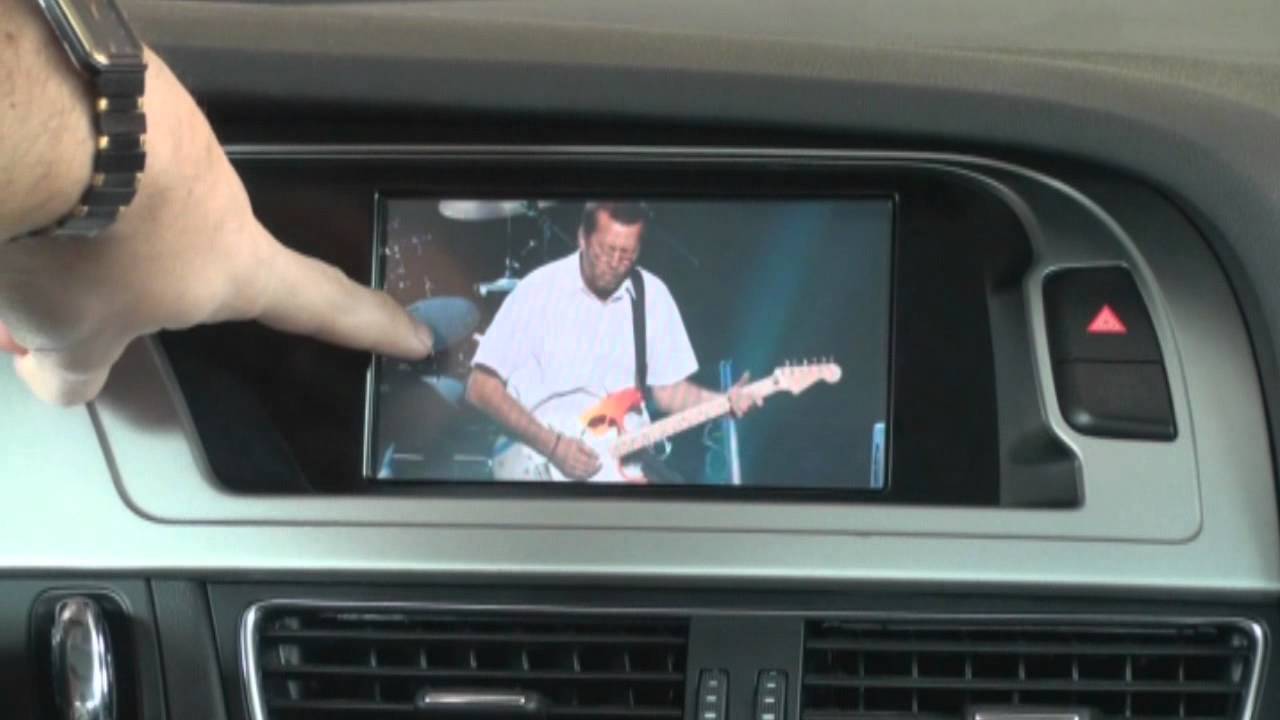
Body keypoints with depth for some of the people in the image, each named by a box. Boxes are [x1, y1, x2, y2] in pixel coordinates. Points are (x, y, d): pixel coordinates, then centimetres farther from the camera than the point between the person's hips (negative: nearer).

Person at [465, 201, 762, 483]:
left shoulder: (652, 296, 4)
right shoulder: (539, 289, -8)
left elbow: (668, 388, 12)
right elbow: (481, 388, -9)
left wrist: (724, 401, -7)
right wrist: (552, 444, -16)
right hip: (538, 458, -4)